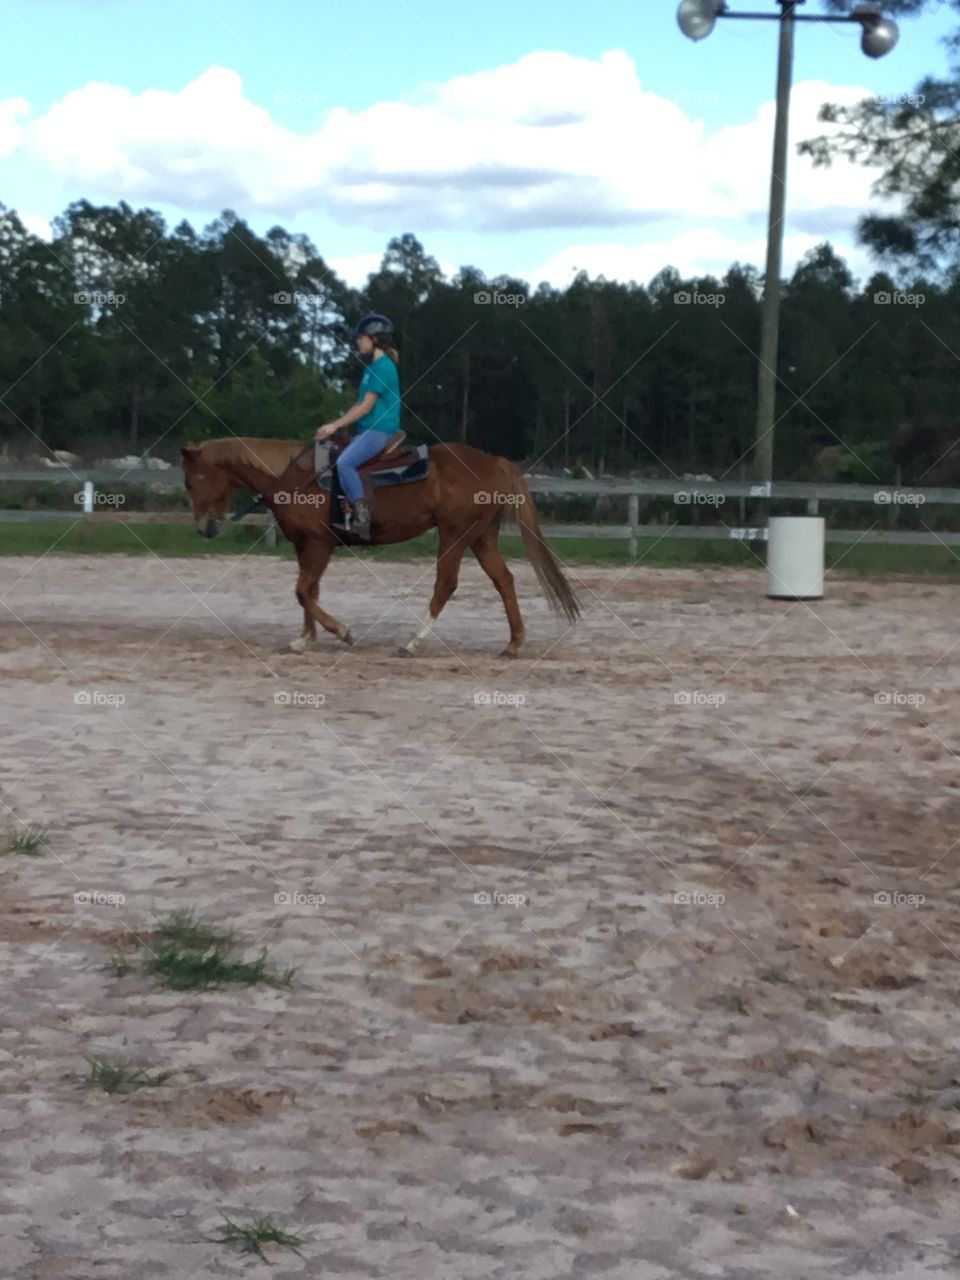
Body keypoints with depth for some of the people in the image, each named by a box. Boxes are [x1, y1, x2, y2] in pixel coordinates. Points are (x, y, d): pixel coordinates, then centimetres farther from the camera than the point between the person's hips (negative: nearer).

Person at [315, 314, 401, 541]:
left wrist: (335, 426, -15)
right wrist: (337, 422, 12)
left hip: (380, 430, -11)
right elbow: (361, 403, 20)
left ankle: (362, 514, -25)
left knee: (344, 462, -27)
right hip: (367, 429, 11)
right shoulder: (373, 367, 17)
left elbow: (366, 406, -17)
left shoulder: (383, 367, -14)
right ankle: (351, 509, 7)